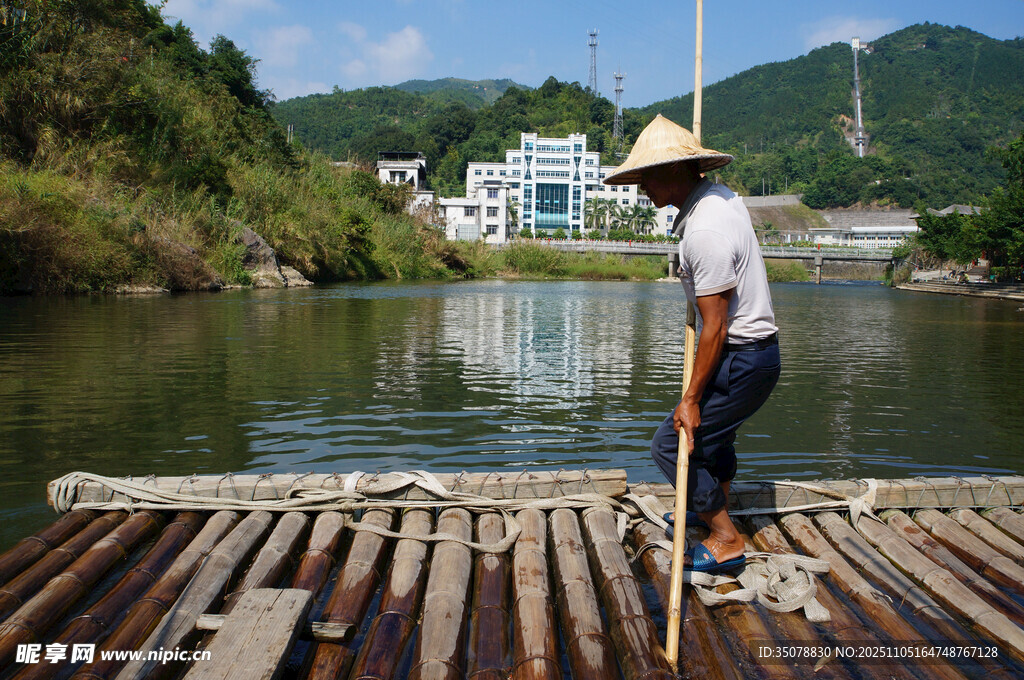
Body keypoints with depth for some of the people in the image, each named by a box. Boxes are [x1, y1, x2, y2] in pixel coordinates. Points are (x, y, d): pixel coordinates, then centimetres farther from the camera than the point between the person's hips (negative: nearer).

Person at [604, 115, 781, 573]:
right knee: (713, 433, 28)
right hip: (758, 350, 11)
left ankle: (726, 540, 6)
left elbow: (715, 327, -25)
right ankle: (714, 512, 48)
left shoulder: (703, 233, -26)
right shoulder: (723, 197, 4)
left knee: (671, 445, -4)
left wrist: (692, 397, -21)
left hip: (741, 359, -10)